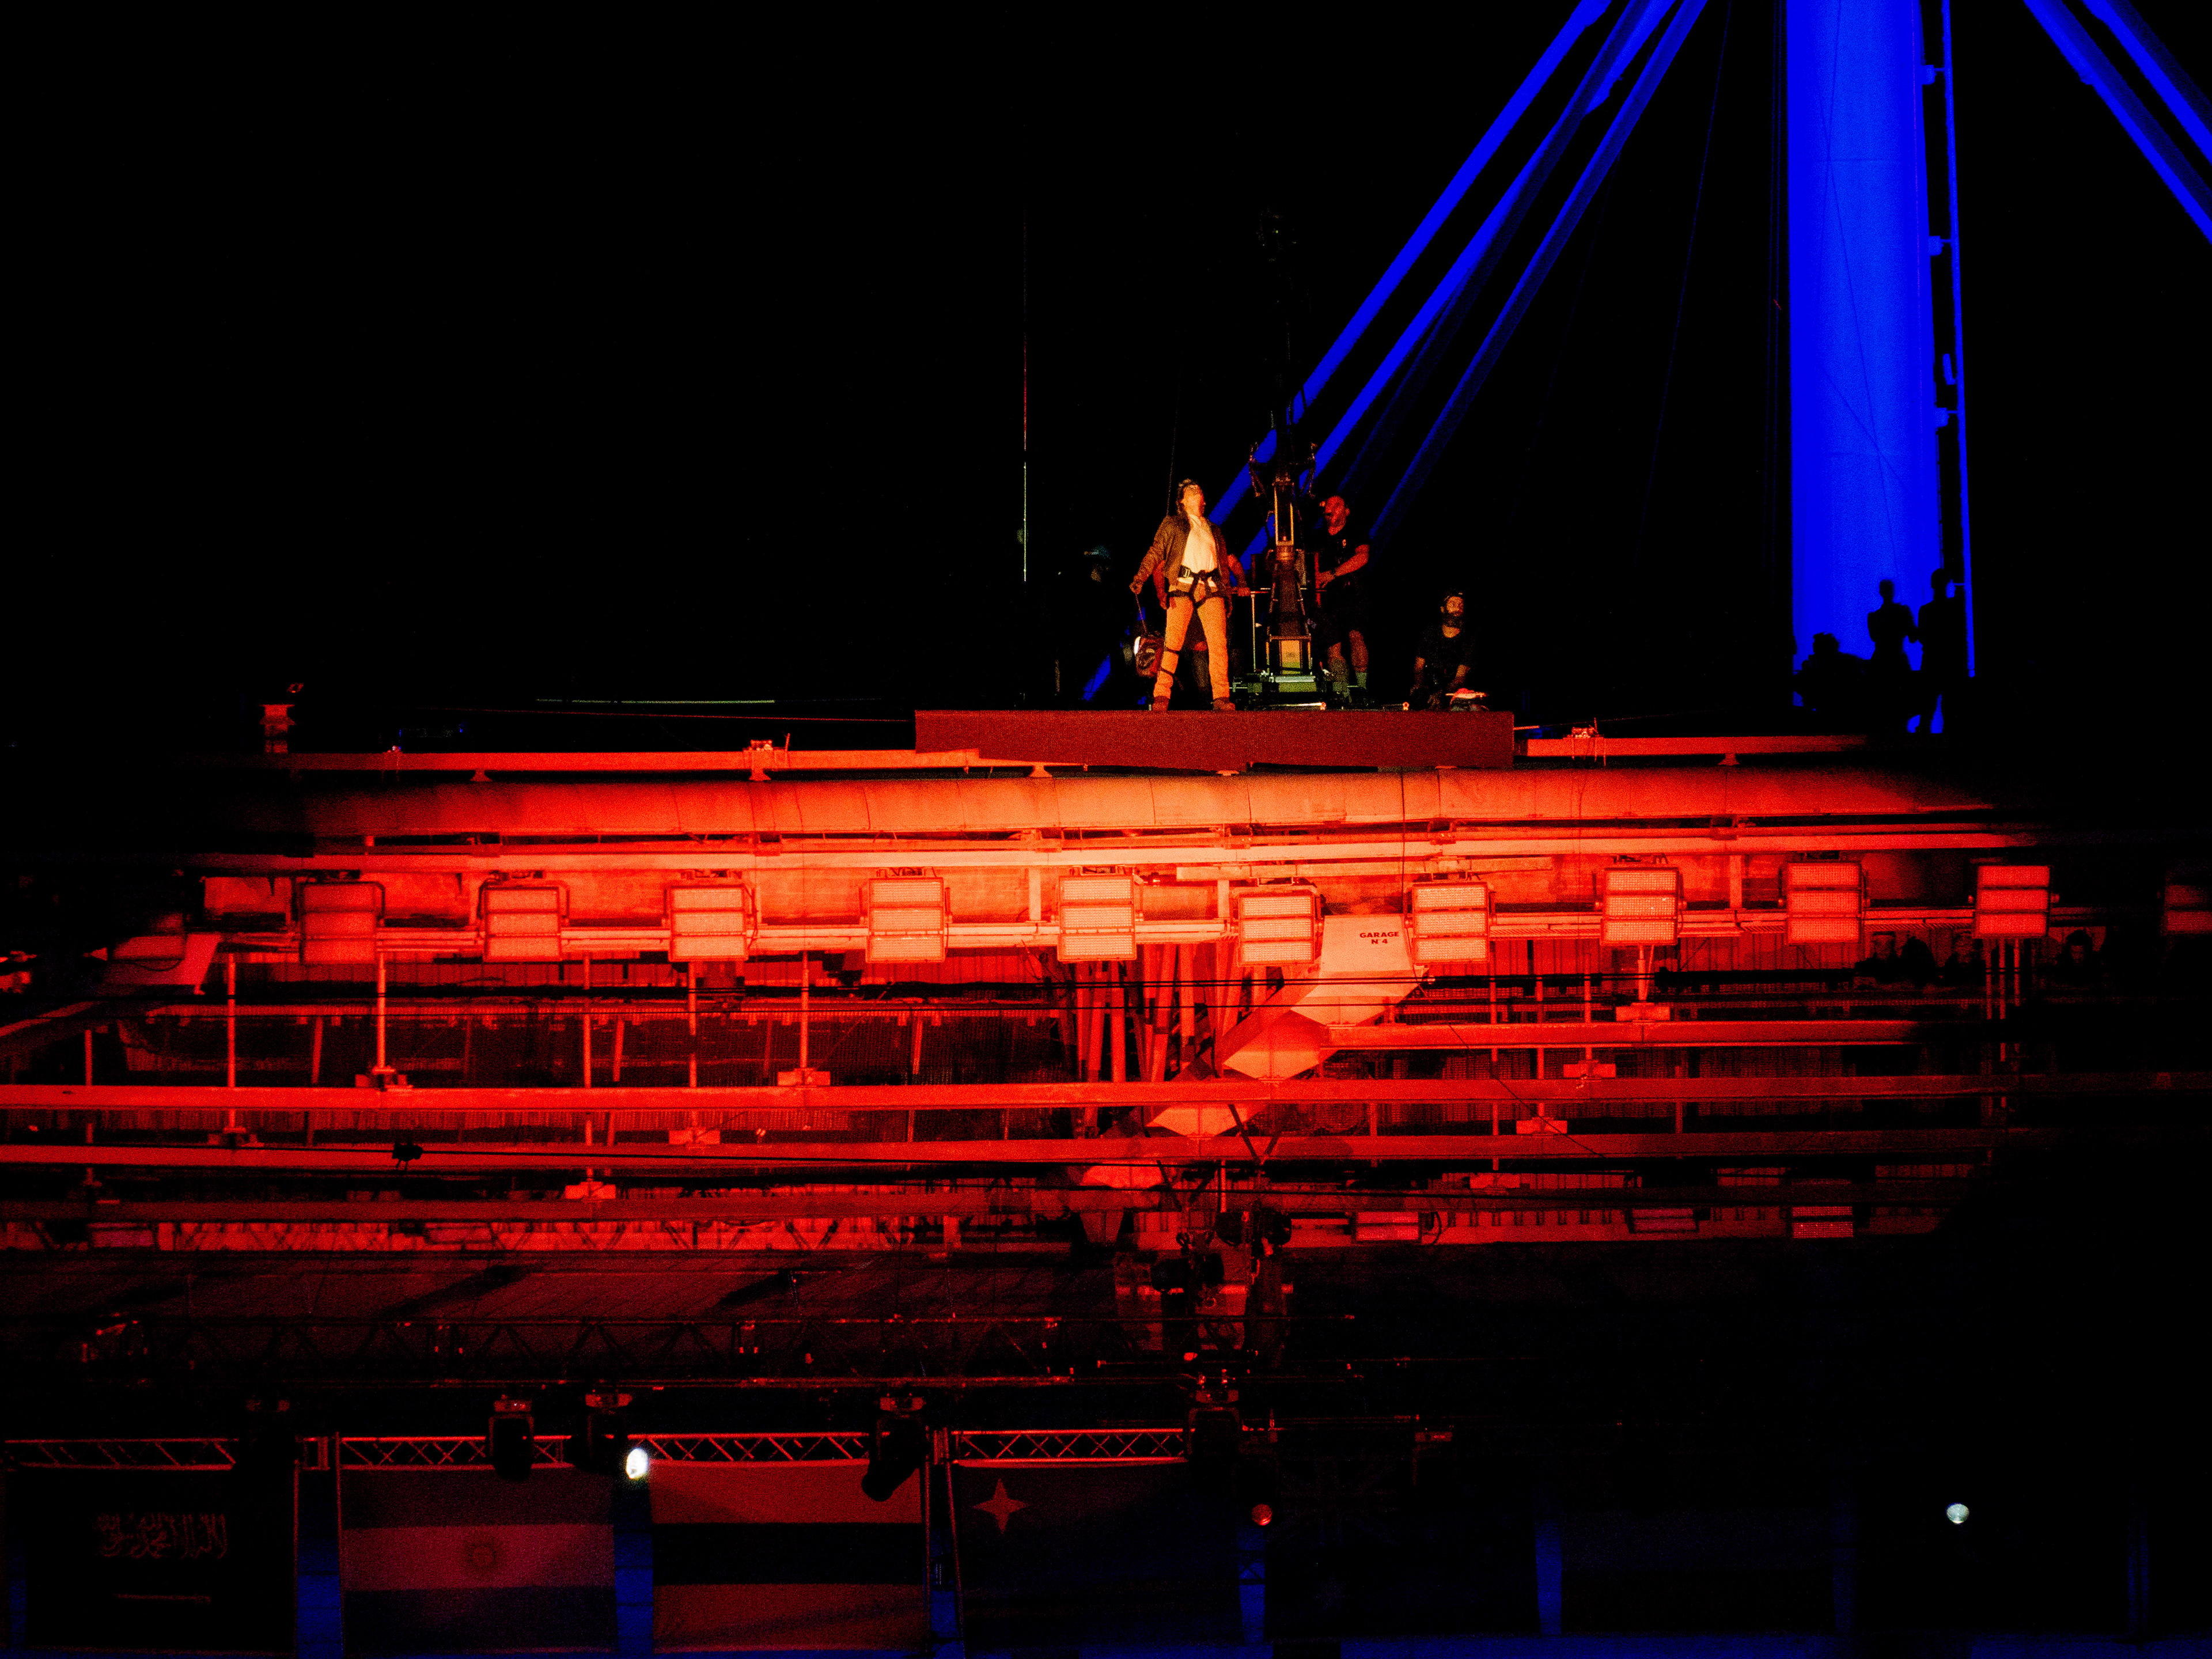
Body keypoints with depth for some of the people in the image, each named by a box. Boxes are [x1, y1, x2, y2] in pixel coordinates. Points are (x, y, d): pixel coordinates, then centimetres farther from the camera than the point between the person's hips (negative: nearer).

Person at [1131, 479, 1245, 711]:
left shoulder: (1213, 531, 27)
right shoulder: (1172, 524, 15)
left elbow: (1225, 562, 29)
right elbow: (1155, 553, 6)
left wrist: (1228, 590, 17)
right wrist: (1141, 578, -9)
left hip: (1211, 588, 3)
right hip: (1183, 587, -3)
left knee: (1219, 642, -8)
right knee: (1173, 641, -14)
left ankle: (1221, 697, -6)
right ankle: (1161, 696, -14)